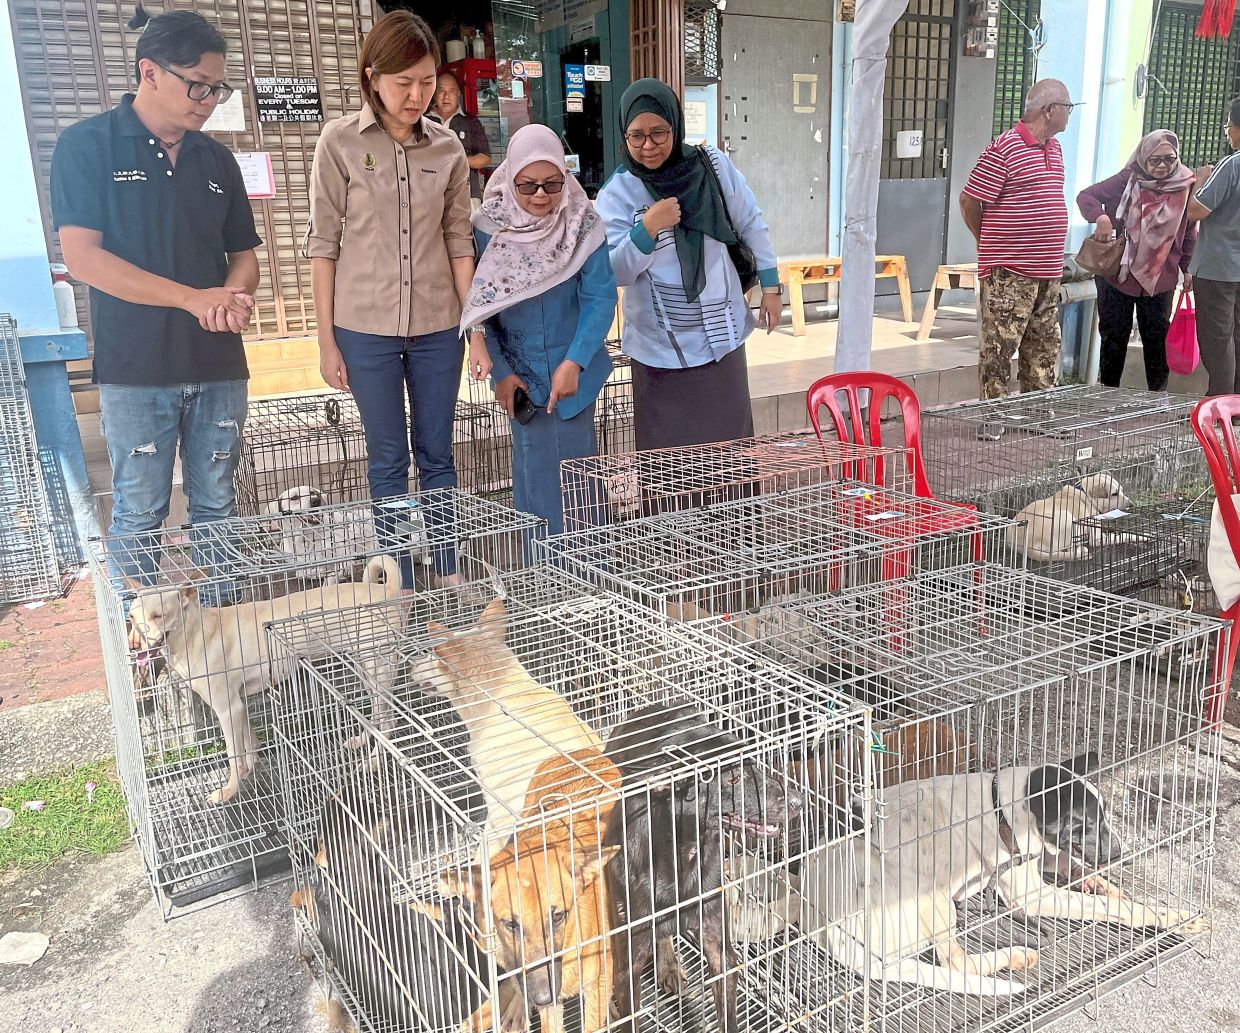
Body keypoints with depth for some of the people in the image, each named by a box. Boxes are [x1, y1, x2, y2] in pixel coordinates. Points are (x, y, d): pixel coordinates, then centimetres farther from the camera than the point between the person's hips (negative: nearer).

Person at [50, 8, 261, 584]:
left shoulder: (216, 159, 12)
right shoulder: (87, 146, -2)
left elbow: (243, 254, 16)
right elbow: (82, 257, -11)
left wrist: (233, 298, -9)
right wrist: (195, 298, -17)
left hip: (219, 364, 4)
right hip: (136, 368, -4)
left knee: (216, 506, 11)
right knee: (139, 515, 3)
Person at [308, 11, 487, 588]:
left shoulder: (448, 148, 3)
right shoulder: (340, 142, -4)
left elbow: (459, 242, 6)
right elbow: (324, 245, -2)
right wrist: (326, 340, -4)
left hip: (437, 328, 2)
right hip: (366, 329, -2)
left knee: (437, 453, 11)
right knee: (387, 458, 8)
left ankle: (448, 574, 23)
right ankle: (402, 584, 19)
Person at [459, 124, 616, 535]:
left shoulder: (584, 224, -8)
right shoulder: (488, 227, -6)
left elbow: (599, 298, -11)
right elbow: (478, 305, -1)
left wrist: (574, 362, -22)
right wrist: (500, 371, -5)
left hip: (575, 367, 0)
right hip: (521, 371, 0)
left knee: (577, 462, 4)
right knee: (536, 464, 2)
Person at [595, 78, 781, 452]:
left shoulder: (713, 166, -3)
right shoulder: (617, 194, -8)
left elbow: (751, 224, 10)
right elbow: (613, 272, -10)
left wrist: (770, 285, 11)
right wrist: (647, 229, -22)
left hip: (723, 337, 2)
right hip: (662, 348, -2)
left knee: (730, 441, 10)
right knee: (669, 451, 0)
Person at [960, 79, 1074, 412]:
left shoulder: (1054, 148, 15)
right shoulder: (1004, 148, -12)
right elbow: (969, 201, -11)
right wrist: (991, 245, 1)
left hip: (1048, 272, 9)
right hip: (1009, 273, -8)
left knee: (1045, 348, 14)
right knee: (999, 348, -3)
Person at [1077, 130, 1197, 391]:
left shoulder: (1185, 187, 1)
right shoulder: (1127, 181, -6)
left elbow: (1189, 233, 8)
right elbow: (1085, 196, -5)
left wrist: (1189, 269, 5)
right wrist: (1100, 216, -24)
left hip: (1160, 279, 2)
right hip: (1117, 274, -2)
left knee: (1157, 338, 8)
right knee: (1114, 336, 7)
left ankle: (1159, 394, 17)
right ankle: (1108, 391, 19)